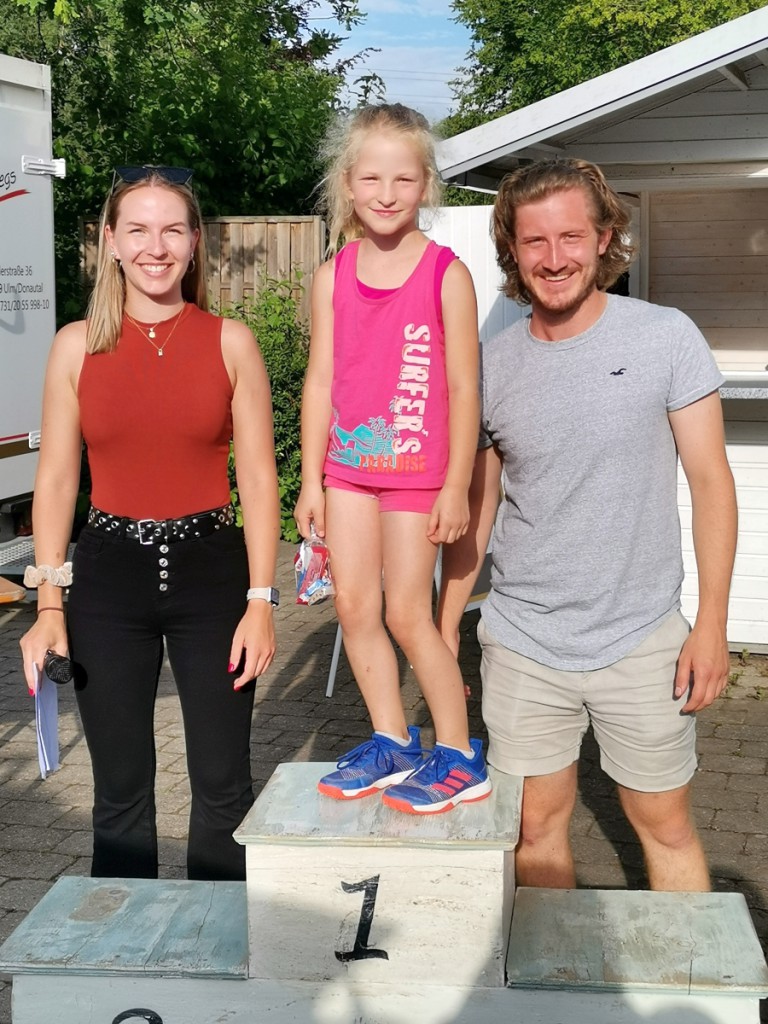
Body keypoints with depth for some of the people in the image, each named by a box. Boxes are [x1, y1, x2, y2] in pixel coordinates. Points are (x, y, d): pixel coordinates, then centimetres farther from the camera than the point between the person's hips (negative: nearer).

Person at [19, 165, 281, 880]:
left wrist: (260, 601, -6)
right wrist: (49, 607, -3)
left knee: (223, 785, 6)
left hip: (212, 572, 0)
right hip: (109, 577, 1)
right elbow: (56, 480, 3)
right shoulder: (78, 345, 2)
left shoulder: (230, 342, 0)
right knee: (120, 790, 10)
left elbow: (258, 478, 0)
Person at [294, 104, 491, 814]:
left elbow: (463, 388, -8)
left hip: (417, 468, -5)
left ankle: (459, 757, 13)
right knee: (353, 603, 7)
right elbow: (321, 381, 6)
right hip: (348, 464, 5)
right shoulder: (334, 277, 4)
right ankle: (392, 742, 23)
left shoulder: (446, 274, -8)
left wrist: (456, 486, -9)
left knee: (407, 614, -3)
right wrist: (312, 479, 5)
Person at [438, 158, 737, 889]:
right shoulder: (490, 363, 0)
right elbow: (475, 508, 7)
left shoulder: (667, 337, -7)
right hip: (523, 645, 2)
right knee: (537, 826, 11)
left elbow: (710, 480, -4)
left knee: (666, 826, 11)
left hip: (642, 638, -2)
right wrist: (446, 632, 7)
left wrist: (712, 622, -8)